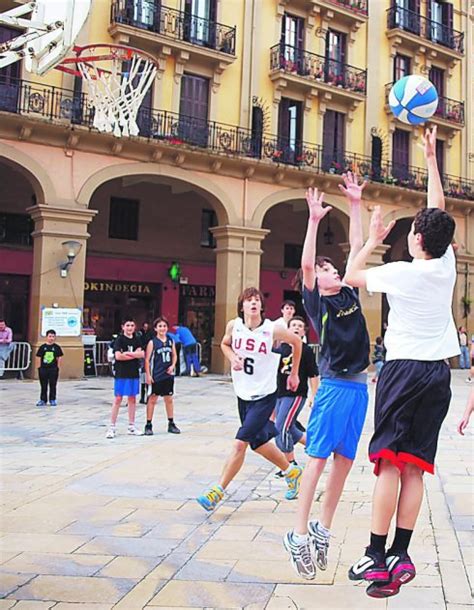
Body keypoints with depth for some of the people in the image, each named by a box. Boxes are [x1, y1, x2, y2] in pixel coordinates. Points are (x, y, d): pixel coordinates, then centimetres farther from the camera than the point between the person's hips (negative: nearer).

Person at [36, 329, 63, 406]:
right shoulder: (42, 347, -1)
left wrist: (58, 367, -1)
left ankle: (53, 400, 14)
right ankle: (43, 400, 17)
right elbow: (38, 357, 2)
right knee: (43, 386, 9)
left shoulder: (57, 347, 0)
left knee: (53, 385, 5)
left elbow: (59, 357, 3)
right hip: (43, 368, 1)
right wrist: (39, 367, -1)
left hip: (53, 369, 0)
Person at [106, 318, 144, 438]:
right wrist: (134, 355, -7)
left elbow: (142, 354, -4)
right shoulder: (119, 340, -4)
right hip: (121, 373, -5)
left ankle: (131, 426, 18)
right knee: (118, 399, -4)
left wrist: (127, 353, -15)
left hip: (134, 373, 5)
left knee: (132, 399, 10)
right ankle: (111, 427, 0)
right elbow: (118, 356, -16)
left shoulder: (137, 340, 10)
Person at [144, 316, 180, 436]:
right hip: (156, 376, -4)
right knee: (152, 399, 2)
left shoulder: (170, 341, 6)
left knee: (169, 399, 12)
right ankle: (148, 425, 9)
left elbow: (174, 355, 16)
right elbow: (147, 359, -7)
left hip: (168, 374, 4)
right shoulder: (152, 342, -7)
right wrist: (148, 375, -12)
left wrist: (173, 365, -3)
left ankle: (171, 424, 22)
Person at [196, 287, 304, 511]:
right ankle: (291, 471, 42)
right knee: (258, 443, 18)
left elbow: (296, 342, 6)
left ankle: (217, 492, -5)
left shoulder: (273, 330, -14)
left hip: (264, 397, -5)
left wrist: (294, 374, 11)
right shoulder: (234, 326, -6)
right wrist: (232, 357, -6)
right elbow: (225, 344, 16)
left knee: (240, 443, -14)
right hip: (243, 395, 5)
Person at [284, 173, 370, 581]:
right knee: (318, 459, -4)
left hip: (359, 387, 6)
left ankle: (323, 530, 20)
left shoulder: (349, 294, 14)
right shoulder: (316, 302, -1)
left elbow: (357, 250, 12)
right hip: (334, 387, -6)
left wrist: (356, 206, 10)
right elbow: (305, 263, -16)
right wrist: (315, 220, -17)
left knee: (344, 460, 9)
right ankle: (299, 536, 1)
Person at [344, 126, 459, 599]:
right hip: (438, 372, 5)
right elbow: (438, 212, 17)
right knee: (416, 466, 4)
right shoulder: (447, 265, 4)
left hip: (404, 369, -5)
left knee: (390, 461, -6)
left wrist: (372, 240, 20)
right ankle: (400, 555, 5)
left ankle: (376, 556, -6)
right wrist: (431, 158, 25)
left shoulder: (400, 273, -9)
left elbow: (351, 275, 7)